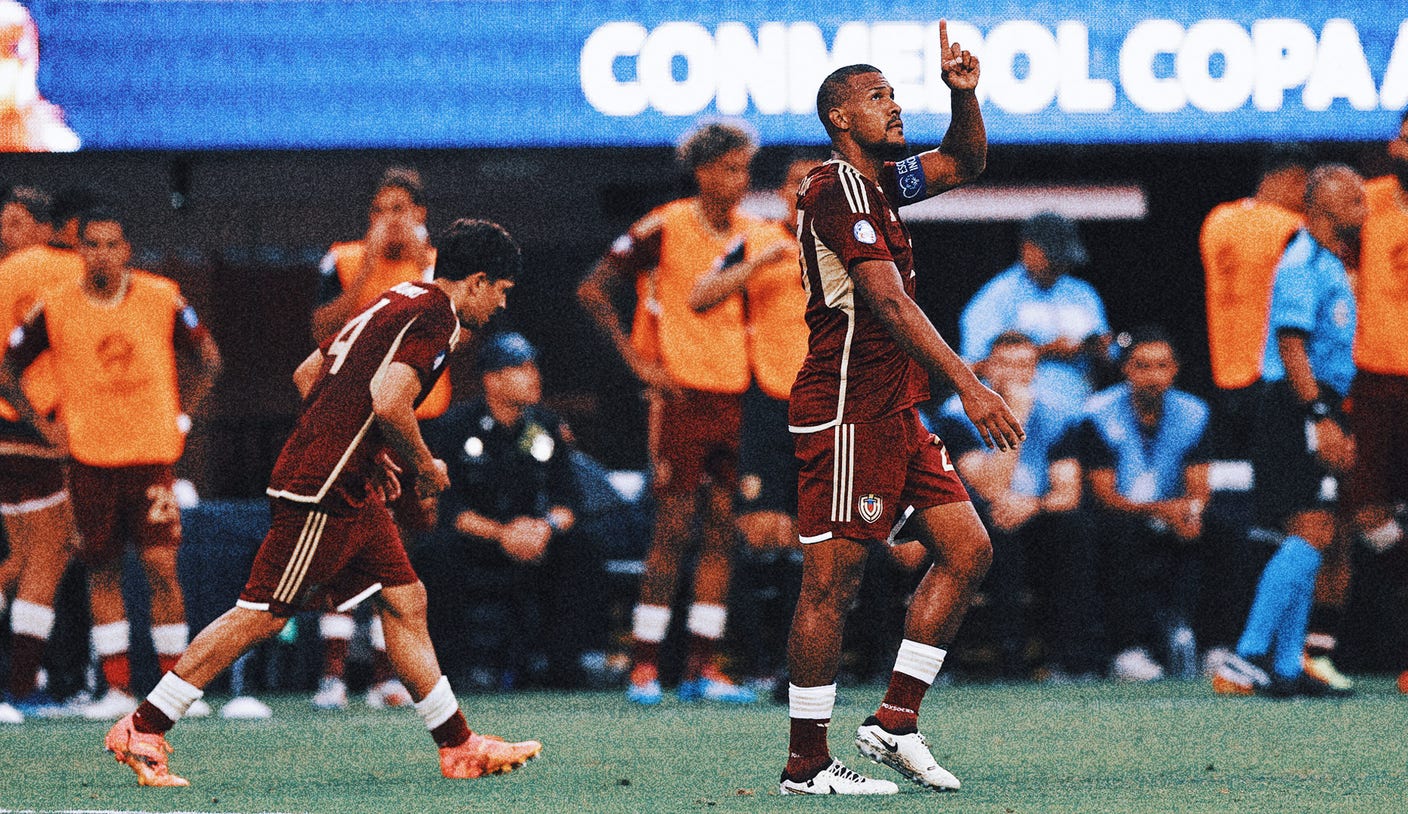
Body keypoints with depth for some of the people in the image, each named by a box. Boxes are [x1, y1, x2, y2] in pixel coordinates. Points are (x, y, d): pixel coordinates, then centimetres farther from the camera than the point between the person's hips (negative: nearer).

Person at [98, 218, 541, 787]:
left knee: (406, 602, 10)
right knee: (263, 616, -7)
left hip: (350, 491, 10)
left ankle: (460, 748, 12)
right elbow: (389, 403, -25)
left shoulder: (401, 302, 18)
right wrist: (424, 467, -7)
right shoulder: (435, 316, -12)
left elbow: (307, 374, 22)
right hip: (322, 490, -10)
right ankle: (141, 732, -4)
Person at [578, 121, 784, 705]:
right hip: (683, 398, -6)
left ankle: (703, 668, 8)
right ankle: (644, 668, -3)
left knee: (722, 530, 4)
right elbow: (593, 290, -7)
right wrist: (639, 362, -11)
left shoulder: (752, 236, 11)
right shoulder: (665, 229, -7)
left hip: (734, 395, 6)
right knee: (673, 529, -7)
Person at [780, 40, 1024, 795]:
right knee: (830, 582, -7)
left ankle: (894, 721, 9)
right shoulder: (835, 190, -14)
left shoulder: (879, 182, 15)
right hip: (847, 413, -10)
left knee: (967, 550, 6)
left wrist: (963, 95, 7)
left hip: (895, 415, 10)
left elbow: (964, 162, 28)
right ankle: (805, 765, -3)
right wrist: (968, 386, -28)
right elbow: (888, 302, -22)